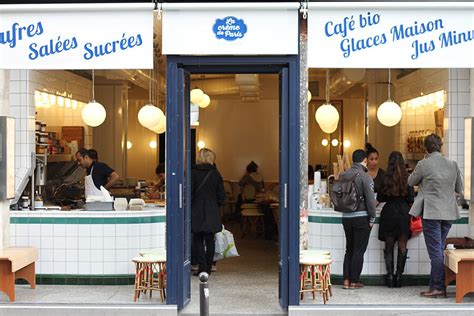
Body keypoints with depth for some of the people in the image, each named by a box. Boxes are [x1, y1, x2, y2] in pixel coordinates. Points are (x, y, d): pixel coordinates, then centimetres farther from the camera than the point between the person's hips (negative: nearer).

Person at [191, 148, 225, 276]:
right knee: (210, 240, 10)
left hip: (197, 212, -2)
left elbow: (189, 193, -8)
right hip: (212, 212, 3)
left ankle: (202, 266, -3)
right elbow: (221, 194, 4)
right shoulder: (215, 174, 1)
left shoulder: (193, 173, -7)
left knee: (198, 240, 4)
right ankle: (208, 267, 13)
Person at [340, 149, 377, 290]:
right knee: (359, 250, 3)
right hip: (361, 217, -5)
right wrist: (372, 218, -7)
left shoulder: (344, 175, 5)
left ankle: (346, 280, 12)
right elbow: (370, 199, -14)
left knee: (349, 249, 14)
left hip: (346, 217, 5)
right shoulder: (364, 176, -12)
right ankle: (354, 281, 6)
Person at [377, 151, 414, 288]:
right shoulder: (407, 178, -4)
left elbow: (380, 198, 2)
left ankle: (390, 275, 4)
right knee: (402, 247, 7)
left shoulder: (385, 178, -3)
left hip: (389, 214, 0)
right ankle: (399, 275, 5)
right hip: (404, 214, 0)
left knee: (389, 247, 8)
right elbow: (411, 198, -2)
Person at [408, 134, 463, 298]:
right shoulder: (453, 164, 3)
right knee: (439, 250, 14)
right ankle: (435, 285, 18)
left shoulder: (424, 164, -11)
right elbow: (459, 189, 13)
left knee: (435, 252, -2)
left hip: (431, 213, -5)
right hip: (448, 213, 5)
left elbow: (410, 182, 5)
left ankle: (439, 288, -1)